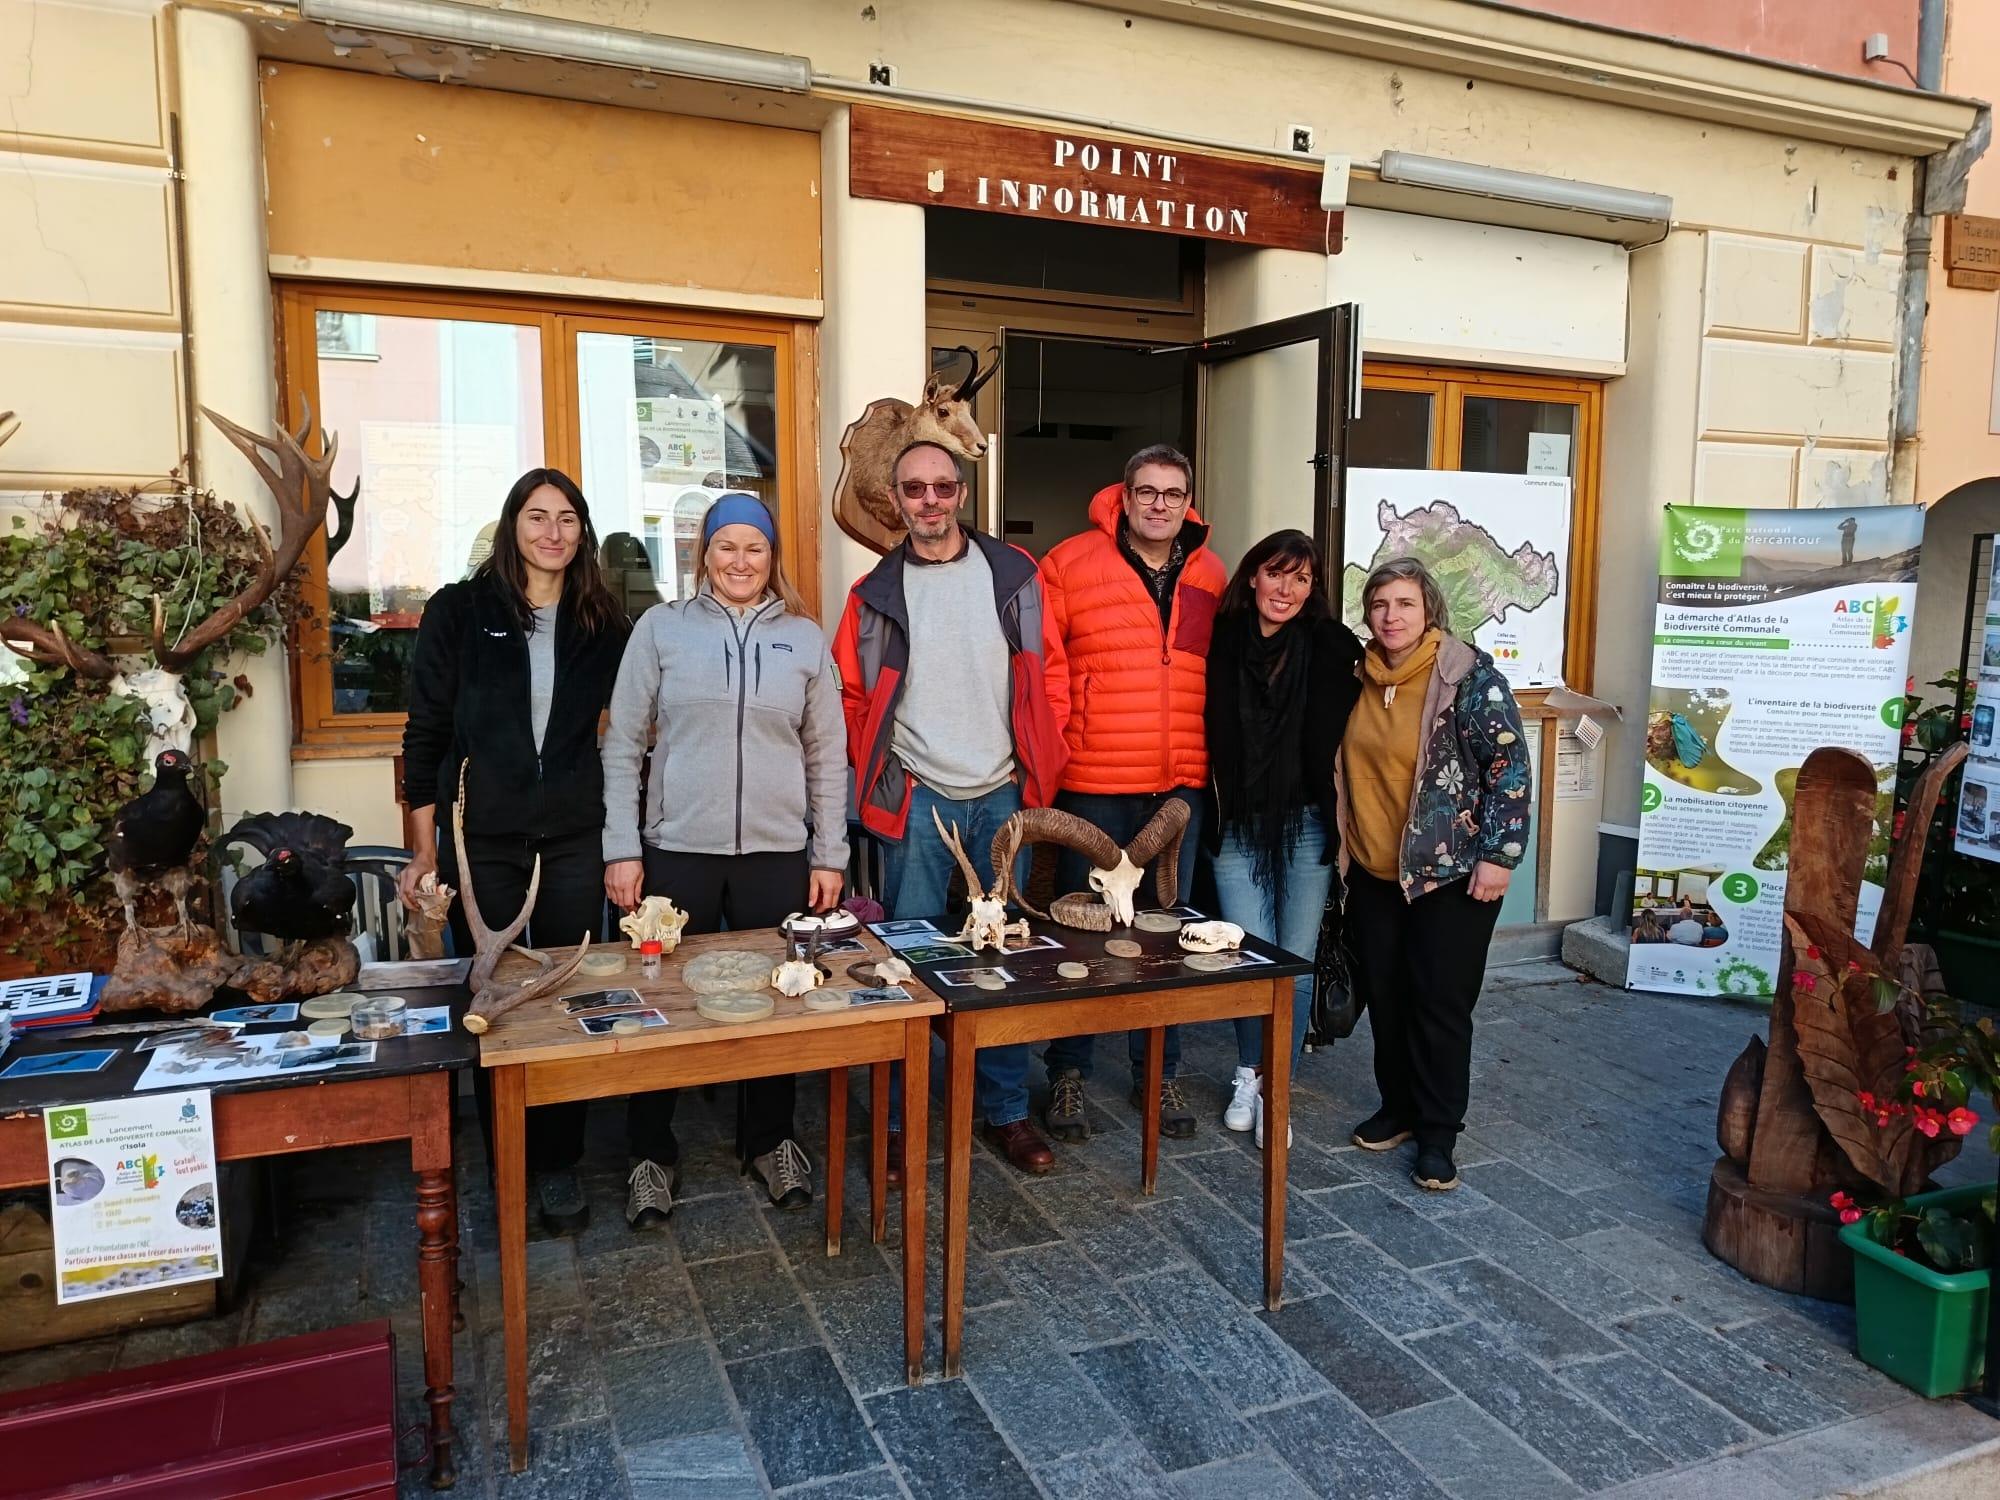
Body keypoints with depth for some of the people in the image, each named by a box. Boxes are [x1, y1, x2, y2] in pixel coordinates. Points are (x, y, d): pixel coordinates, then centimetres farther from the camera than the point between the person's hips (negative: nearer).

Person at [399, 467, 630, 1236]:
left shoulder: (604, 624, 4)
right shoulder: (459, 612, -2)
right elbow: (426, 733, 0)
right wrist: (425, 850, -3)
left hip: (574, 842, 2)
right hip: (481, 840, -1)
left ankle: (557, 1166, 21)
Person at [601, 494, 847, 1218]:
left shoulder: (804, 637, 6)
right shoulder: (661, 628, 2)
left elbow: (826, 757, 8)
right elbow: (622, 745, 2)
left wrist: (829, 856, 5)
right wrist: (621, 850, -4)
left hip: (779, 853, 1)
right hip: (678, 851, -1)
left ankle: (769, 1139, 29)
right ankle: (652, 1153, 25)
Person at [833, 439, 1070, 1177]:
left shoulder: (1013, 573, 3)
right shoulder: (875, 593, 2)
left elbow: (1050, 671, 7)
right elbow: (851, 696, 9)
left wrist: (1040, 757, 2)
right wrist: (878, 769, 1)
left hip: (1003, 793, 1)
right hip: (917, 798, -1)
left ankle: (1006, 1110, 24)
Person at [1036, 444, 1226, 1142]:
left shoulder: (1210, 575, 8)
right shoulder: (1071, 562, -5)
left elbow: (1221, 674, 16)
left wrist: (1211, 758, 11)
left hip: (1180, 784, 4)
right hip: (1092, 784, -3)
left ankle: (1159, 1072, 29)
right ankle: (1069, 1073, 23)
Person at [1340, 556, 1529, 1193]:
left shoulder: (1470, 677, -12)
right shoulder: (1360, 677, 5)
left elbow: (1510, 768, -13)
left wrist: (1497, 854, -16)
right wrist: (1344, 843, 15)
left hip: (1450, 873, -5)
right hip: (1374, 872, 6)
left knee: (1441, 1004, 1)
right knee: (1385, 998, 12)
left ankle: (1437, 1134, 14)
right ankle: (1398, 1106, 30)